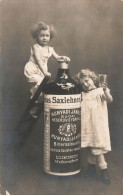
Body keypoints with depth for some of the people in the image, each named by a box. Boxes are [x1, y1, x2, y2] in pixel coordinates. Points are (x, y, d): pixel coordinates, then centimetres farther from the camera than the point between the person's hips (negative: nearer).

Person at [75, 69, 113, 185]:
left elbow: (109, 100, -21)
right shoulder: (82, 94, 12)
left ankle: (103, 169, 5)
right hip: (86, 125, 5)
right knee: (89, 146, 14)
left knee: (97, 146, -5)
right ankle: (91, 164, 29)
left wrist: (105, 90, -39)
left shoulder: (100, 91, -4)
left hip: (97, 124, -5)